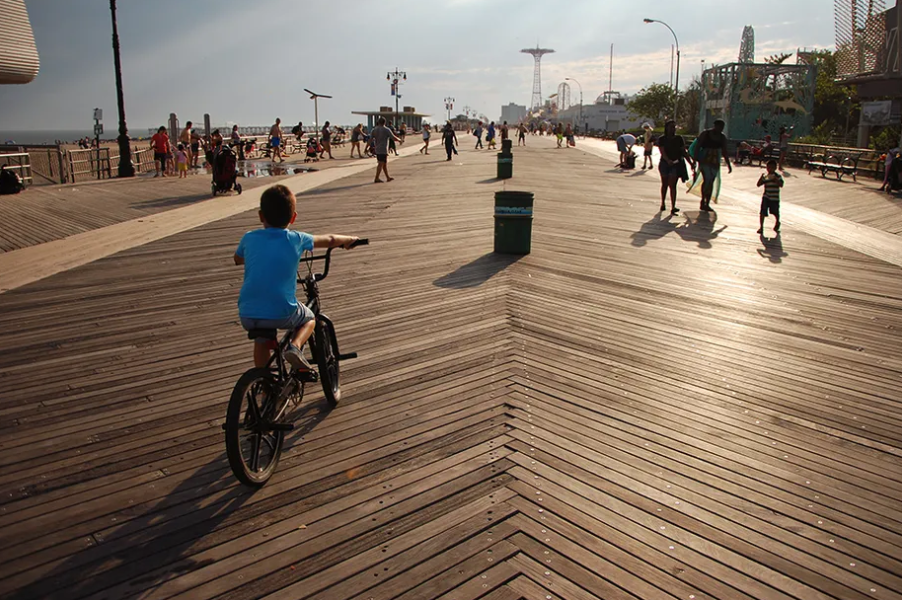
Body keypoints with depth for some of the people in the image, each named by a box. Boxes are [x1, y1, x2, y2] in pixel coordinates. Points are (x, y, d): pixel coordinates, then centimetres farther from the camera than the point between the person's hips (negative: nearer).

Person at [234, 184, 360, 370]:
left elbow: (238, 259, 27)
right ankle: (294, 347, 0)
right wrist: (349, 239, 36)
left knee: (262, 338, 32)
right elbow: (330, 240, 16)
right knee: (309, 319, 26)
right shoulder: (297, 239, 0)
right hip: (281, 313, -3)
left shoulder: (249, 238, 6)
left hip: (247, 315, 3)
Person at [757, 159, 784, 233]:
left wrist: (775, 180, -29)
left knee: (776, 212, 16)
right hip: (766, 197, 1)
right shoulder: (765, 176, 3)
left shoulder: (777, 176, -6)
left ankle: (777, 223, 43)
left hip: (775, 198, -1)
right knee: (762, 212, -11)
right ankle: (761, 227, -4)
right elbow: (758, 184, 1)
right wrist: (761, 177, -12)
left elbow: (781, 185, -17)